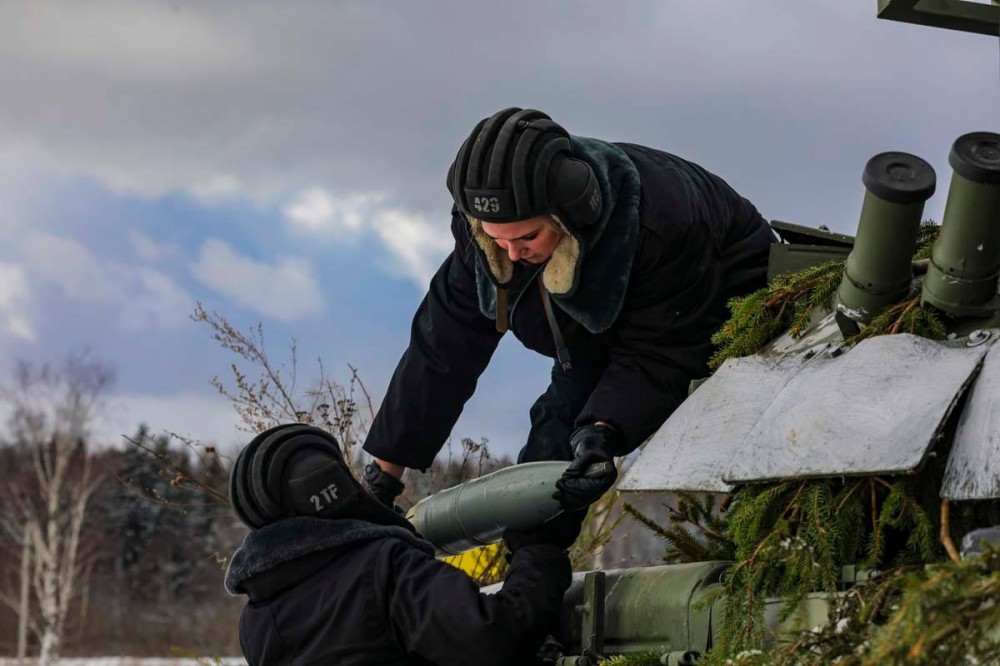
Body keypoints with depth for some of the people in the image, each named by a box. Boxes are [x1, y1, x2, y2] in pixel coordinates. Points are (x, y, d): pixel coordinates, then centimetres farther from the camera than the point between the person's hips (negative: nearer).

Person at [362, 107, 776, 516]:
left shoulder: (662, 224, -43)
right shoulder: (482, 228, -26)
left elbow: (655, 358, -36)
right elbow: (441, 352, -18)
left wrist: (602, 430, -54)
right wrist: (382, 475, -17)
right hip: (600, 344, 5)